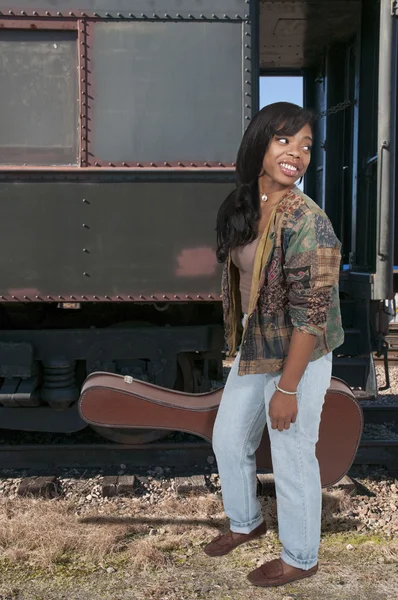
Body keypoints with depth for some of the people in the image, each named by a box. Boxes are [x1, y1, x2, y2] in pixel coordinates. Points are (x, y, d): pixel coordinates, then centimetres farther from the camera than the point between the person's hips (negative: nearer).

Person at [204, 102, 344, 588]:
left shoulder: (306, 222, -24)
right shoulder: (241, 206, -1)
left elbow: (311, 314, -23)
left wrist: (287, 388, -20)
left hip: (298, 358, -8)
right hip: (253, 348, 8)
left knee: (292, 459, 10)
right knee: (227, 439, 20)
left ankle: (300, 558, 35)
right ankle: (246, 522, 48)